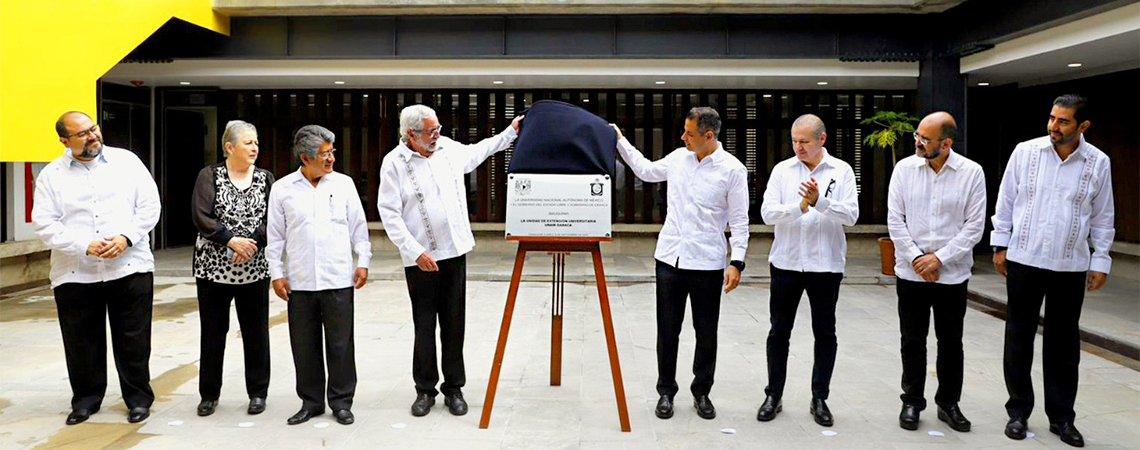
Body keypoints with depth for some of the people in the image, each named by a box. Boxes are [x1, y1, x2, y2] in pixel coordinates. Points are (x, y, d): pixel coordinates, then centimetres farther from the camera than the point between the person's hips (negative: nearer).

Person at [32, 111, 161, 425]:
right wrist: (85, 245, -14)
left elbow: (150, 205, 2)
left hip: (130, 267, -1)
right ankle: (86, 399, 27)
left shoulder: (127, 161, 5)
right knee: (82, 342, 10)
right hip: (74, 274, 1)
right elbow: (45, 224, -1)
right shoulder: (51, 175, 4)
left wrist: (126, 237, -12)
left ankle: (138, 398, 20)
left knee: (133, 340, 5)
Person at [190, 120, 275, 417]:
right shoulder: (209, 176, 2)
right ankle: (209, 394, 20)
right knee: (213, 332, 7)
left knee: (256, 332, 5)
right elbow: (201, 217, -10)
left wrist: (252, 242, -16)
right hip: (213, 268, -1)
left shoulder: (265, 179, 7)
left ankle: (258, 393, 18)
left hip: (254, 270, 1)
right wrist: (231, 239, -18)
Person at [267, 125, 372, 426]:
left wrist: (363, 262, 3)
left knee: (340, 344, 4)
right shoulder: (282, 189, 3)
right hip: (300, 282, 1)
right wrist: (276, 273, 3)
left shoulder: (343, 184, 5)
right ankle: (311, 401, 22)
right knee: (304, 346, 8)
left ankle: (341, 402, 17)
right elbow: (275, 235, 7)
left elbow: (358, 226, 9)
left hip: (338, 280, 0)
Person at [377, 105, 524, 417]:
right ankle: (425, 390, 20)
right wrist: (415, 252, -18)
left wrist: (511, 132, 27)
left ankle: (454, 388, 20)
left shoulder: (448, 148, 6)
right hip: (421, 258, -4)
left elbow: (476, 152, 28)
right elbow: (389, 214, -12)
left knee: (454, 324, 9)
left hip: (455, 251, 4)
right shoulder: (394, 163, -9)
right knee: (425, 327, 5)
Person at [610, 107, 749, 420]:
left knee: (706, 334, 9)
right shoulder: (678, 158, 5)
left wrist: (737, 262, -13)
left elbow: (739, 220, -6)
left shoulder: (733, 169, -7)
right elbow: (647, 171, 24)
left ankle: (702, 392, 26)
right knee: (667, 330, 9)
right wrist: (621, 141, 24)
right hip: (670, 258, 3)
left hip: (707, 263, -3)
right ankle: (666, 391, 23)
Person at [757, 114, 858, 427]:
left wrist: (819, 202, -24)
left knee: (825, 333, 8)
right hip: (786, 263, 1)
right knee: (779, 332, 8)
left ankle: (820, 399, 22)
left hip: (826, 265, -1)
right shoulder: (782, 170, 2)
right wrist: (800, 207, -22)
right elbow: (767, 212, -7)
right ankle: (774, 395, 21)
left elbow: (851, 215, -10)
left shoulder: (841, 171, -1)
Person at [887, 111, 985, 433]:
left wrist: (940, 258, -12)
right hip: (911, 272, 1)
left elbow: (974, 225, -6)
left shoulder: (972, 173, -5)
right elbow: (895, 219, -2)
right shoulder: (905, 168, -2)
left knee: (951, 342, 10)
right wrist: (916, 257, -10)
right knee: (913, 341, 9)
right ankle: (912, 401, 22)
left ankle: (949, 403, 25)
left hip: (952, 274, 0)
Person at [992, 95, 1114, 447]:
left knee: (1064, 341, 9)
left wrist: (1100, 261, 4)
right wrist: (1000, 245, 1)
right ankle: (1018, 411, 19)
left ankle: (1061, 416, 22)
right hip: (1024, 260, 0)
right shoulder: (1025, 152, -3)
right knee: (1019, 337, 7)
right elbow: (1005, 201, 3)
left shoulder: (1098, 163, -1)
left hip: (1070, 266, 0)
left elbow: (1102, 217, 5)